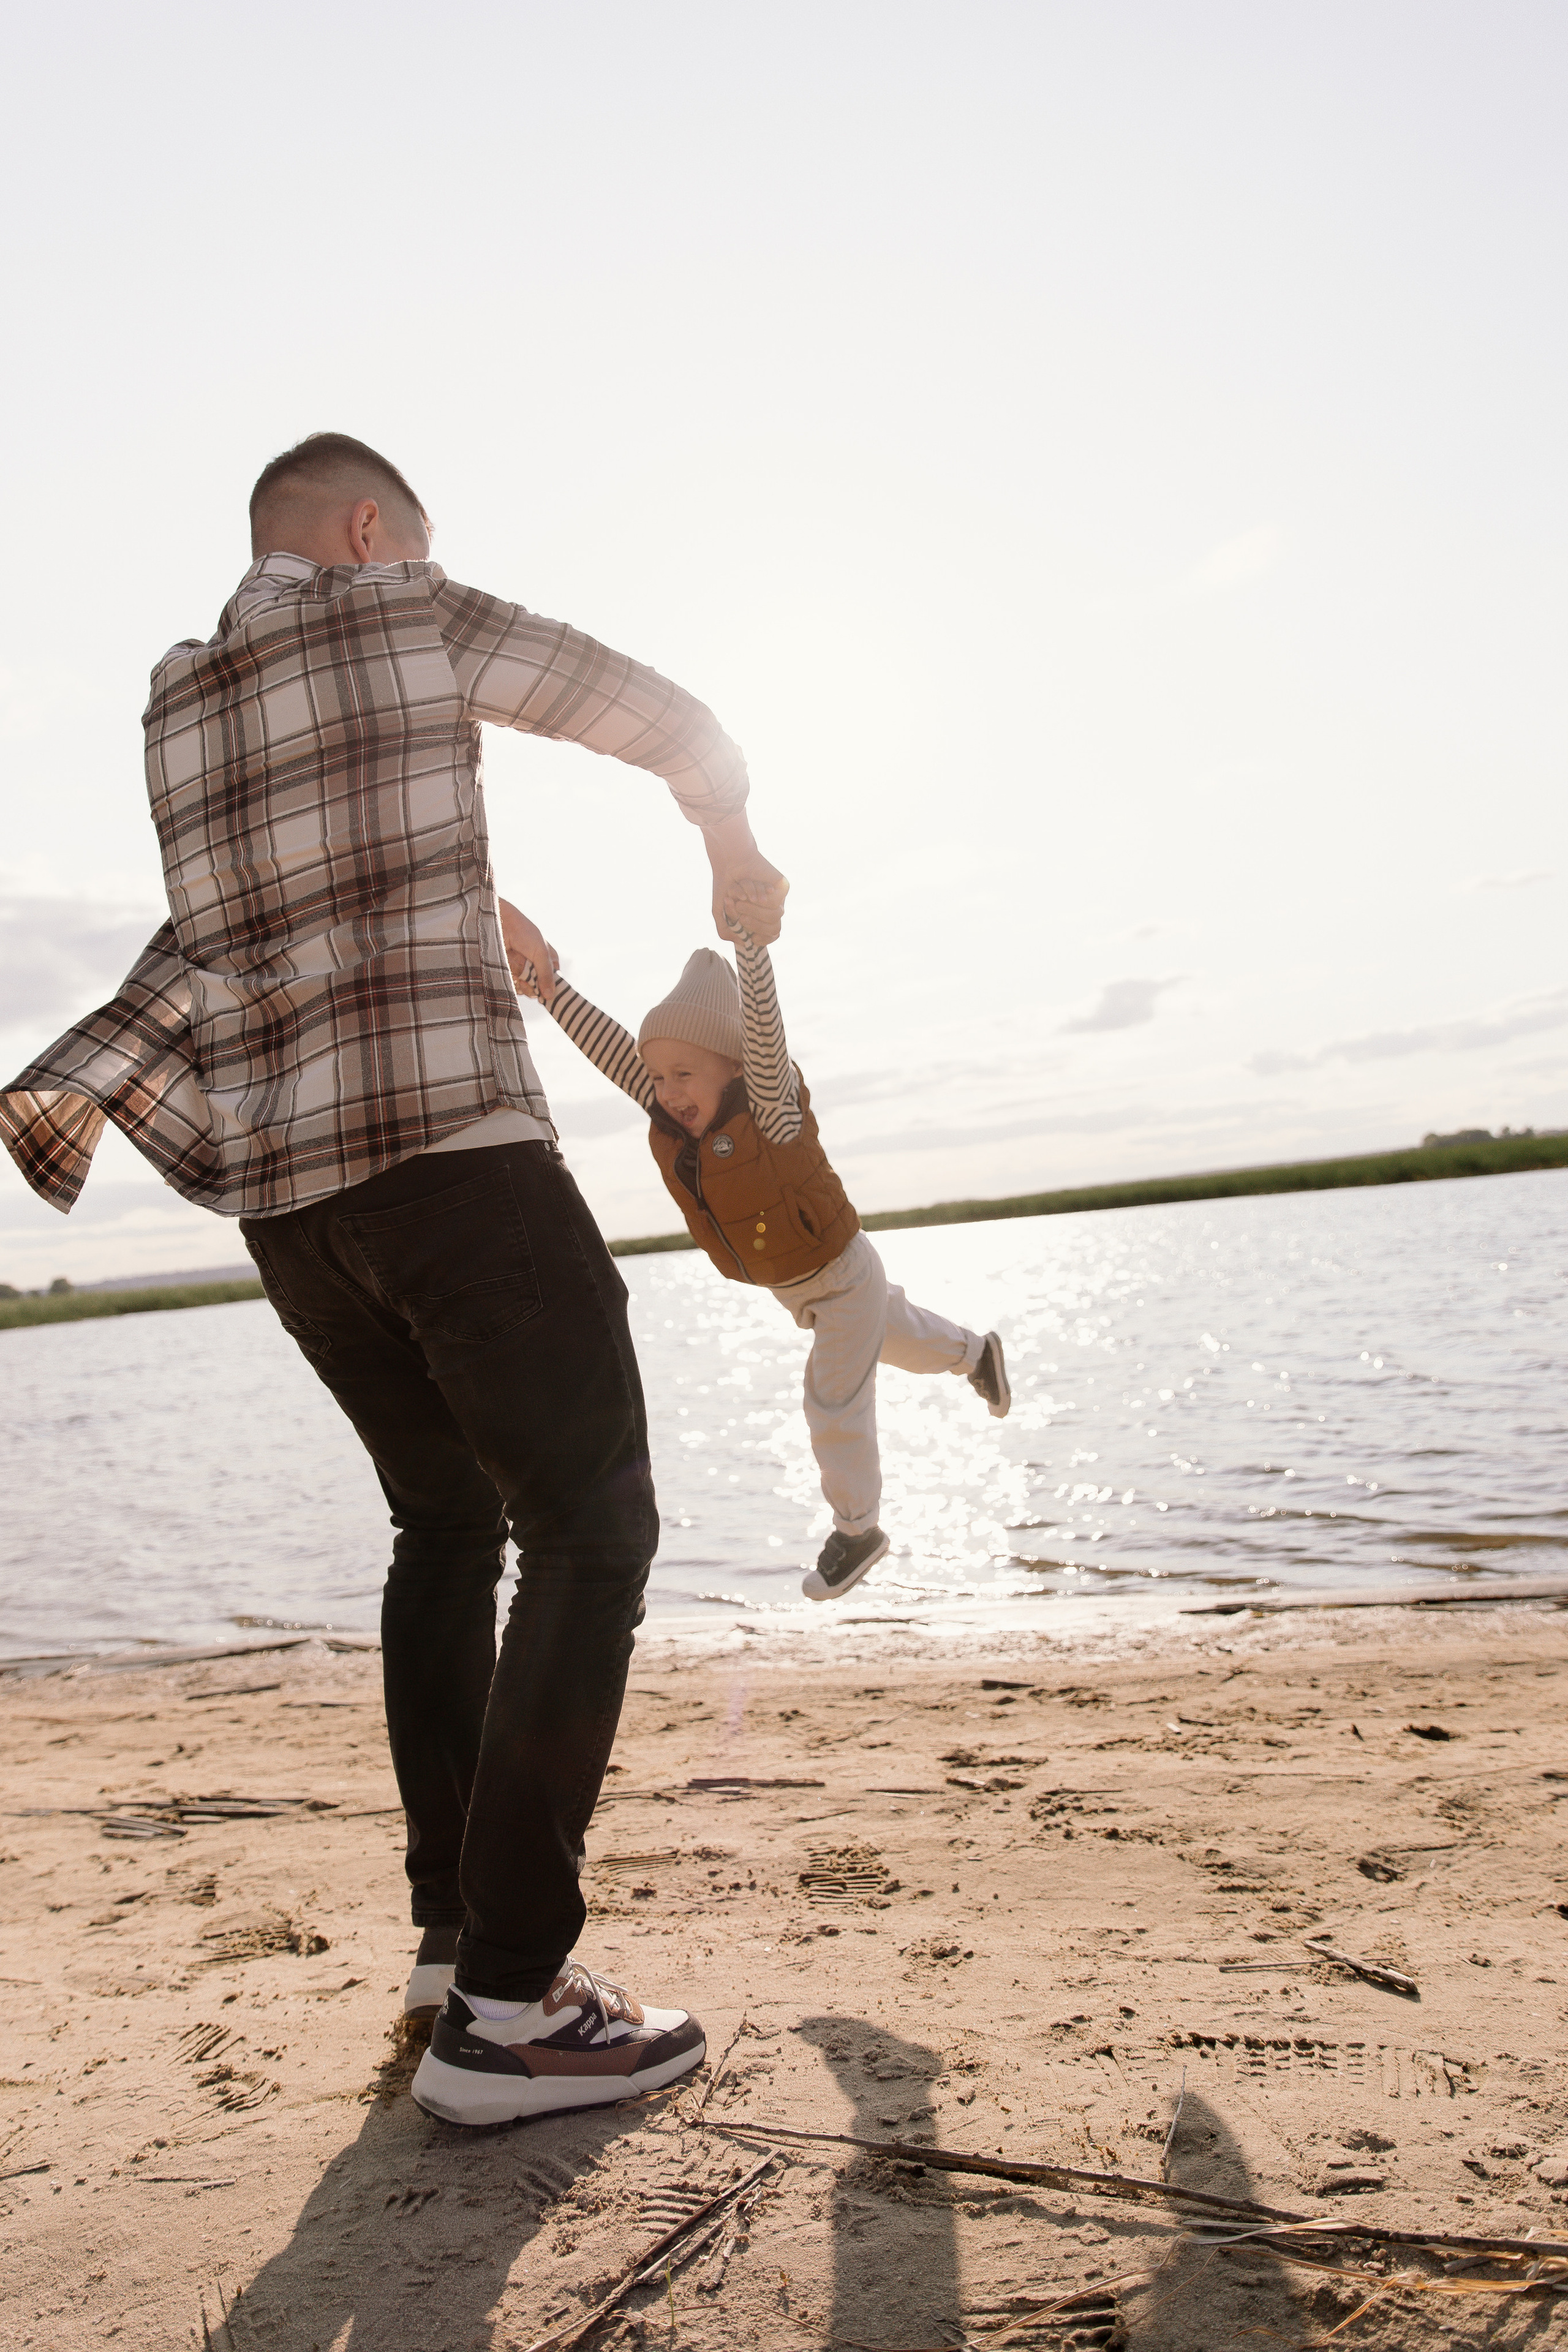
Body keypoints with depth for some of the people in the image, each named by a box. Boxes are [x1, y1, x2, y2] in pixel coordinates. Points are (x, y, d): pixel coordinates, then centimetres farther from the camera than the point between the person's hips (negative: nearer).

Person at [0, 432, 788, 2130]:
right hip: (447, 1144, -7)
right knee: (591, 1530, -4)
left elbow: (210, 954, 11)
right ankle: (505, 2004, -7)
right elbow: (676, 725, 11)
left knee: (447, 1523, 19)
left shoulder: (173, 713, 20)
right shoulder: (415, 619, 4)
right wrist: (733, 849, 27)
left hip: (277, 1190, 7)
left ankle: (453, 1926, 21)